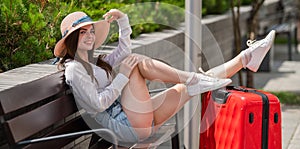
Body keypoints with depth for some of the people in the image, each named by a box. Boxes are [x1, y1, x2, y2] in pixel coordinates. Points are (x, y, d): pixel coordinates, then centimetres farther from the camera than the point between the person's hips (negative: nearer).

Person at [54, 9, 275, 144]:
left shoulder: (97, 62, 21)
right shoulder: (74, 69, -7)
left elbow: (124, 50, 28)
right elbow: (98, 104, -17)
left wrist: (123, 19, 16)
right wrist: (123, 76, -15)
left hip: (141, 121, 9)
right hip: (125, 126, -9)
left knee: (191, 85, 5)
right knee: (138, 61, -20)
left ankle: (246, 58, 8)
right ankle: (195, 80, -18)